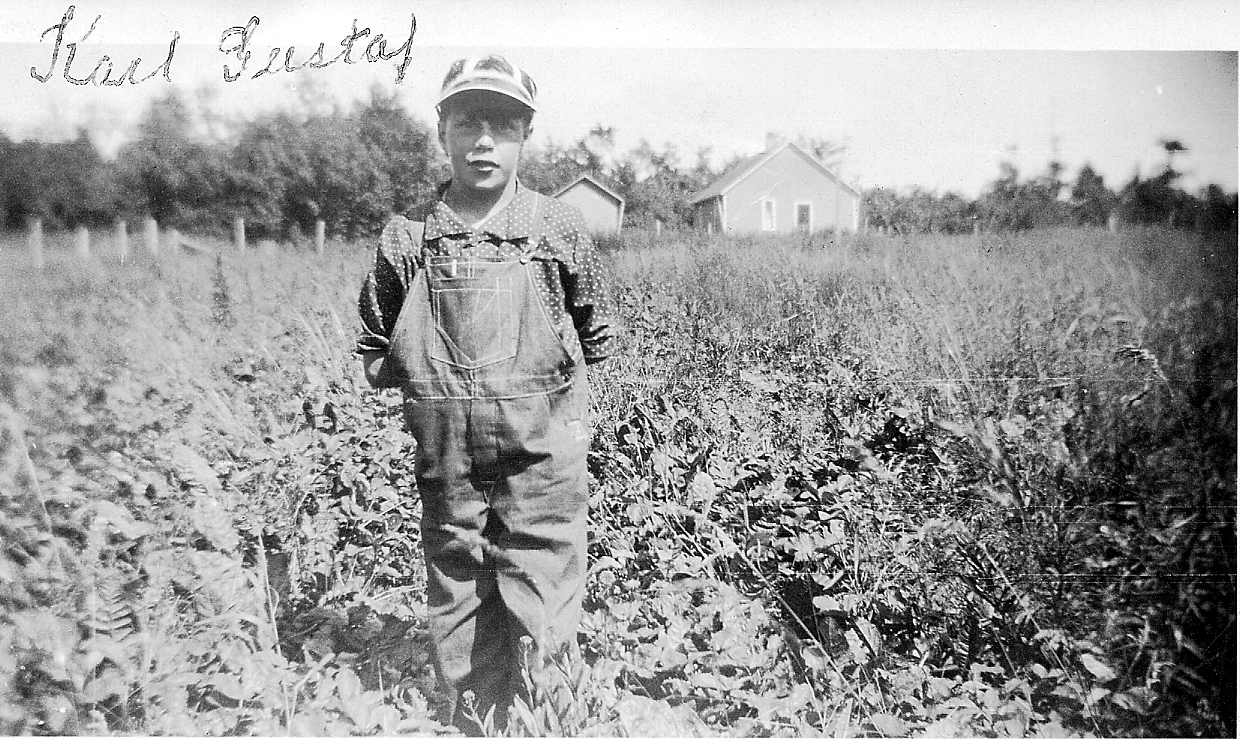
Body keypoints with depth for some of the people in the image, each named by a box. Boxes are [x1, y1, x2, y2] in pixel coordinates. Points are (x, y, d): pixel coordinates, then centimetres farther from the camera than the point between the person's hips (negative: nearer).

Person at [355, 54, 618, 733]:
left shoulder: (558, 229, -1)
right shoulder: (406, 237, 1)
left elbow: (598, 336, 11)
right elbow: (374, 352, 11)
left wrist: (541, 376, 4)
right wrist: (432, 377, 0)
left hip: (542, 454, -2)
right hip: (447, 458, 2)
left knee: (541, 617, 1)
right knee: (456, 609, 14)